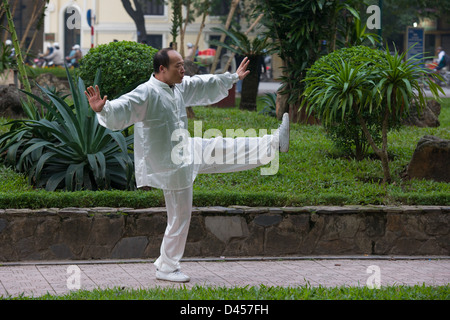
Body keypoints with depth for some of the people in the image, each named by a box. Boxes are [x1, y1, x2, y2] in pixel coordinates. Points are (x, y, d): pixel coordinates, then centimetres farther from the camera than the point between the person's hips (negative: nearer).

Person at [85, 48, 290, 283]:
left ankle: (276, 143, 31)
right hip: (169, 165, -8)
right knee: (179, 217, 2)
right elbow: (120, 111, -37)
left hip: (188, 152, 8)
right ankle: (167, 268, 15)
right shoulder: (146, 93, -25)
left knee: (227, 150, 14)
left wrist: (233, 78, 32)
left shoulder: (180, 87, 3)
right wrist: (102, 109, -59)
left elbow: (205, 86, 21)